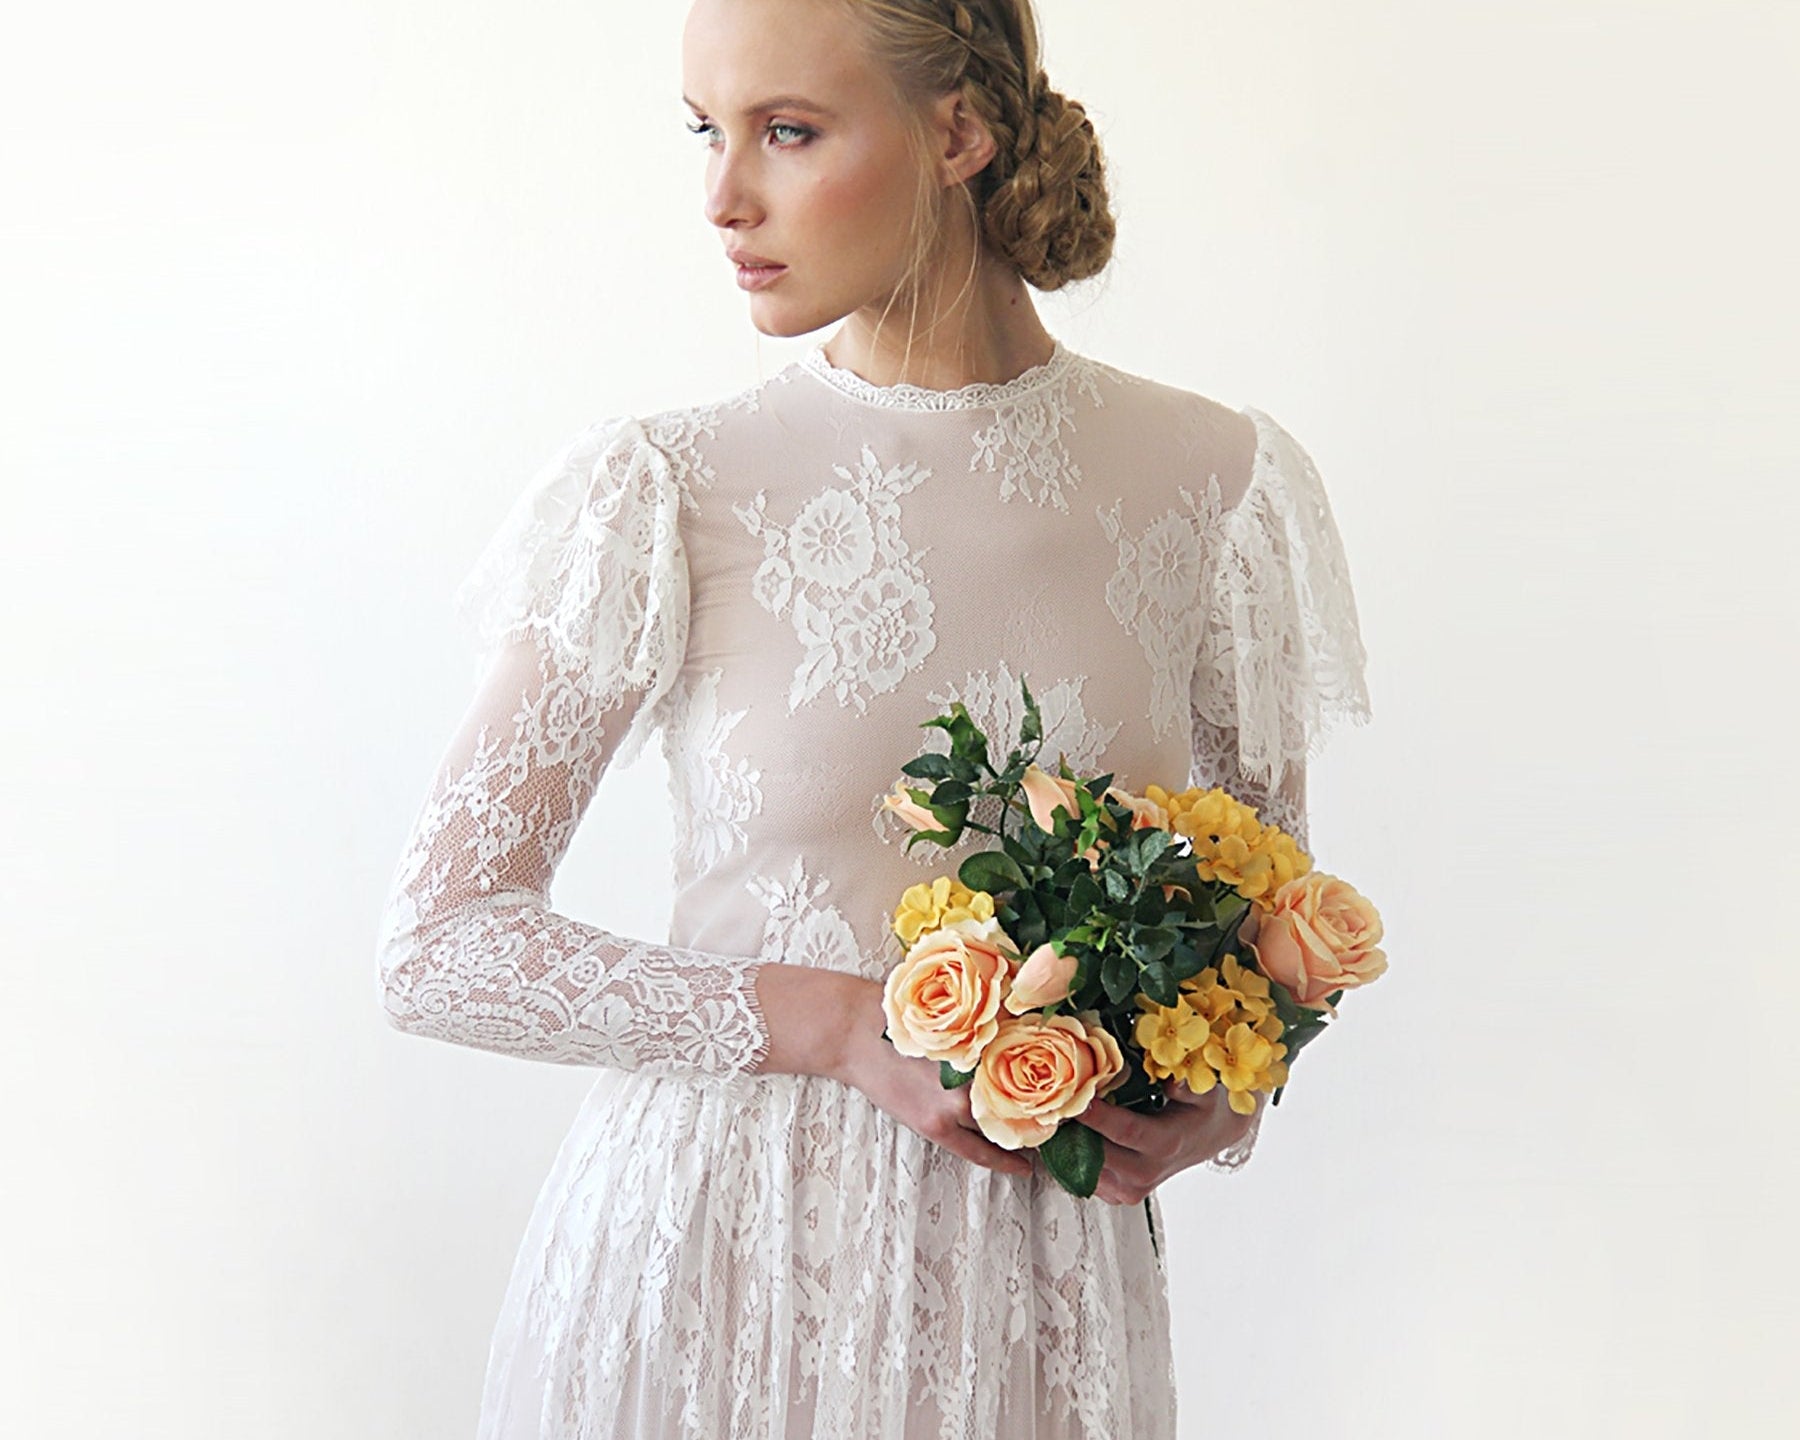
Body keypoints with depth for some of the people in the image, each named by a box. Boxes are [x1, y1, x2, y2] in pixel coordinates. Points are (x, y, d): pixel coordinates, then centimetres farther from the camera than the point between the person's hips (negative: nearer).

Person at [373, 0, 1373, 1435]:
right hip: (717, 1266, -1)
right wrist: (845, 1024, -18)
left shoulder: (1215, 483, -3)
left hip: (1037, 1281, 2)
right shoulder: (665, 493, -9)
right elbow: (439, 941, -9)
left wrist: (1228, 1079, -10)